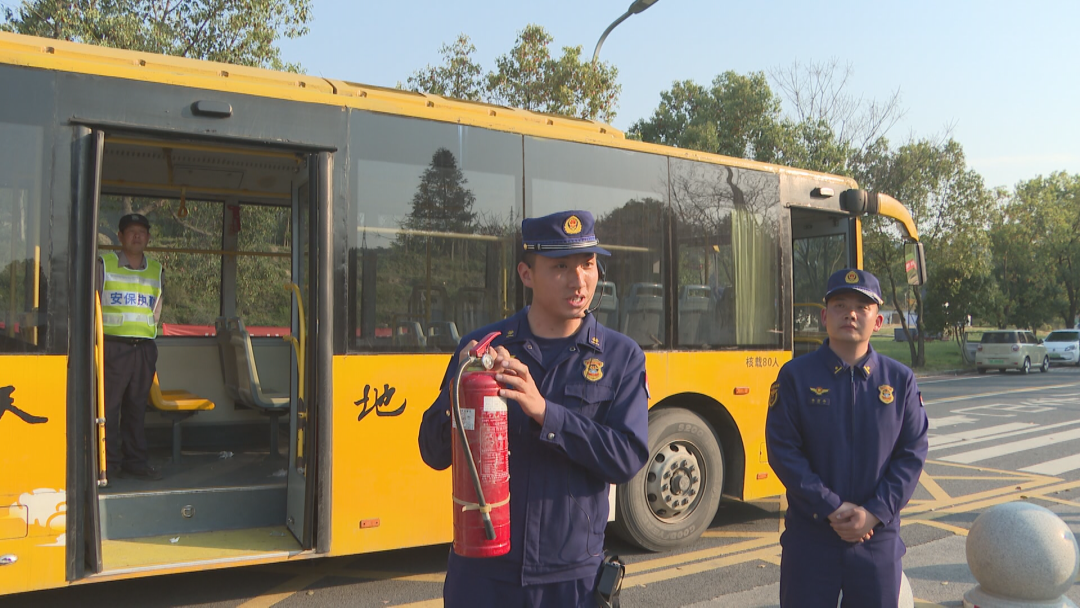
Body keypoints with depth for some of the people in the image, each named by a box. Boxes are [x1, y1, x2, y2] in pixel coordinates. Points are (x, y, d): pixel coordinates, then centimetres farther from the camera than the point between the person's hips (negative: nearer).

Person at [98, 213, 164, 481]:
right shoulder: (104, 264, 4)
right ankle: (108, 462, 4)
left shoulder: (155, 269, 15)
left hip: (144, 348, 3)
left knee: (137, 406, 8)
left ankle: (136, 461, 13)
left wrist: (145, 333, 9)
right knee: (108, 406, -3)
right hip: (112, 346, -3)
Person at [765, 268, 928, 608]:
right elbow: (782, 450, -8)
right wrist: (832, 509, -14)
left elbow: (912, 453, 0)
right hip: (810, 534, -2)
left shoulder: (900, 379, 3)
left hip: (878, 535, 2)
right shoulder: (796, 376, -4)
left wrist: (874, 513, -11)